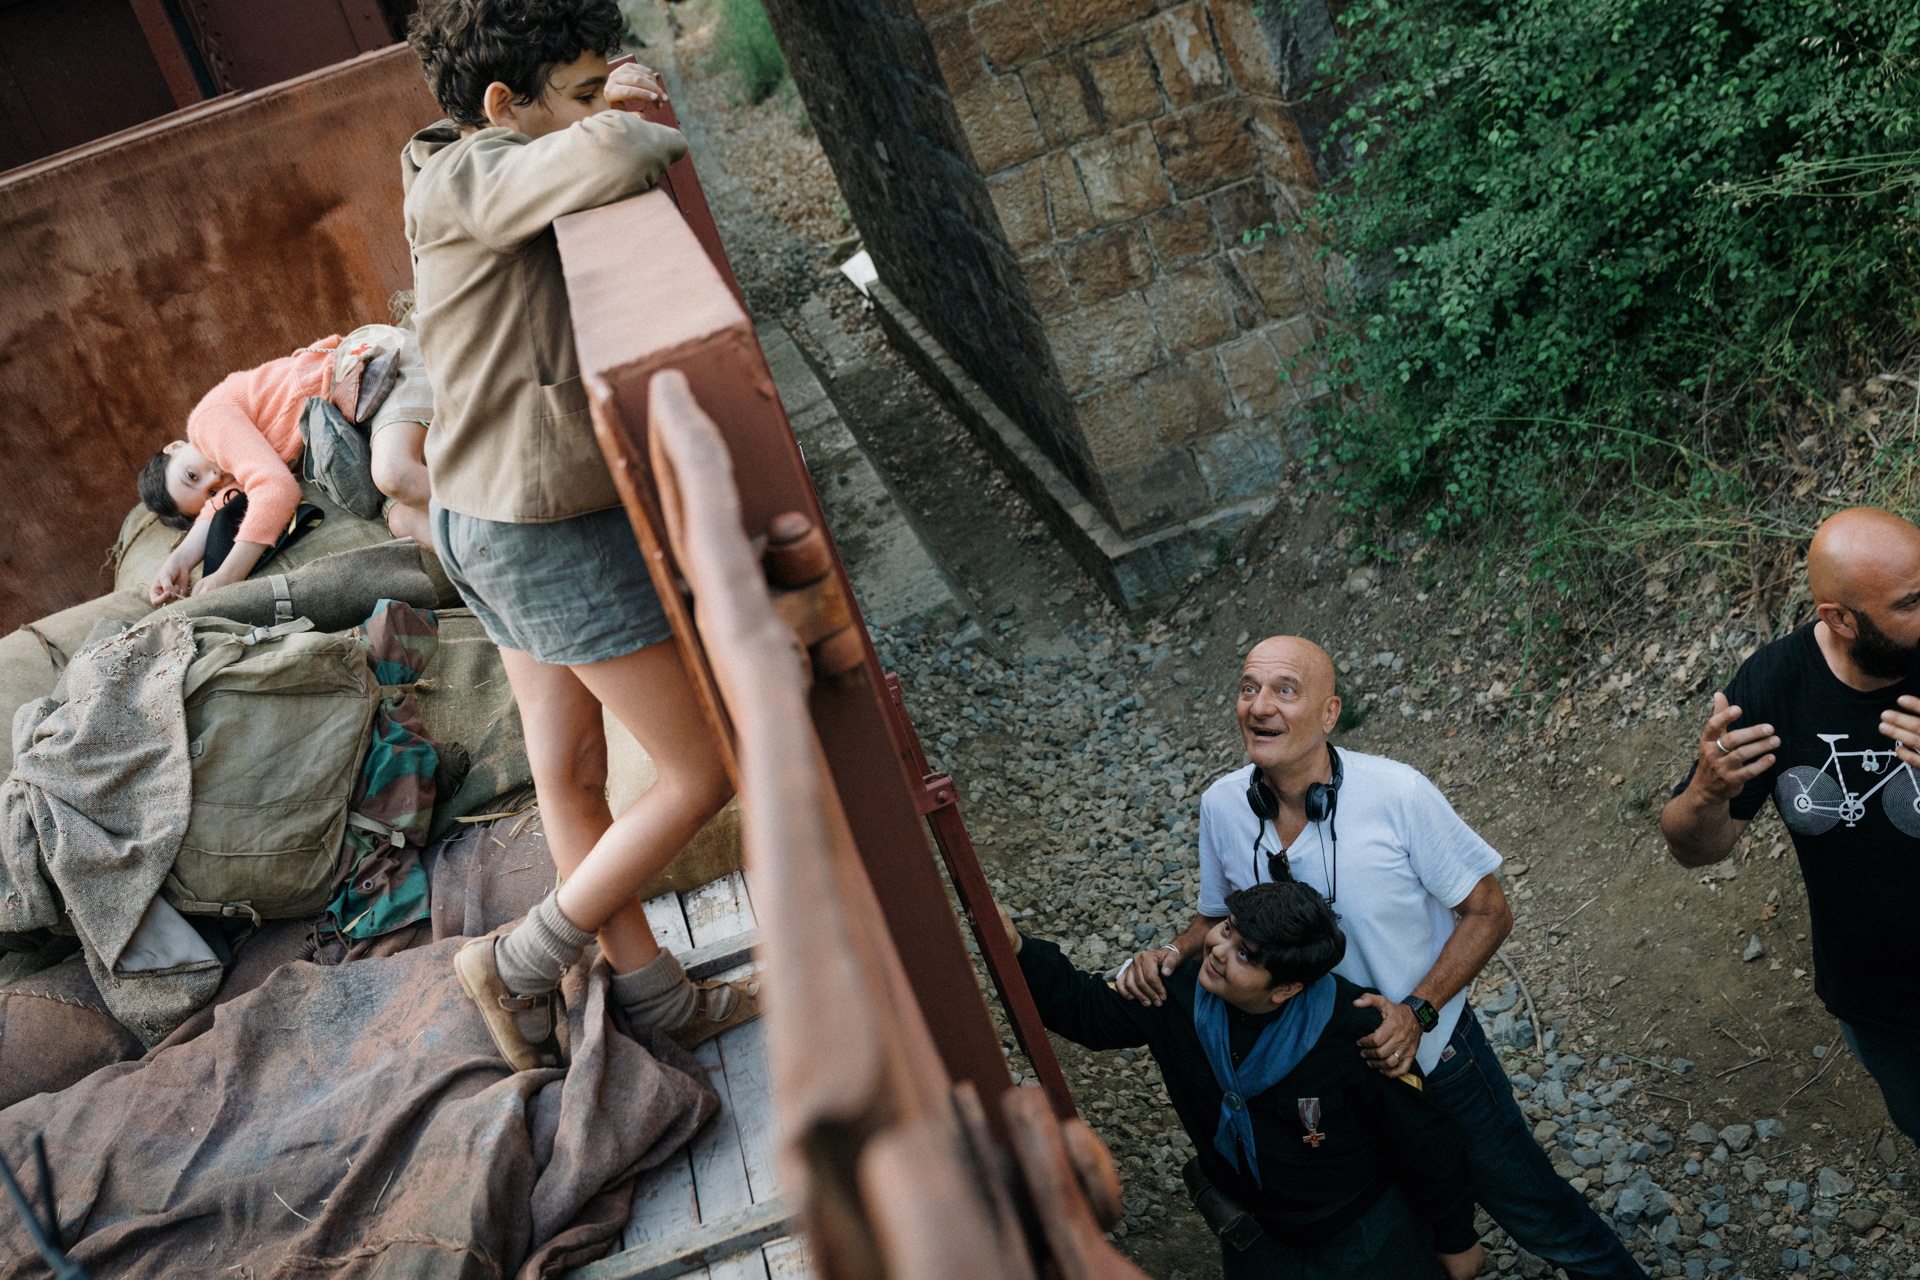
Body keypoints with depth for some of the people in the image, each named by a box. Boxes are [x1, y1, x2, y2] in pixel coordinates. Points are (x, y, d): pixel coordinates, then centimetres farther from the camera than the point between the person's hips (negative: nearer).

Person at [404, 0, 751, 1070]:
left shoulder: (480, 169, 7)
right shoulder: (467, 180, -22)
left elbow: (578, 159, 22)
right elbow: (611, 158, -40)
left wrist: (615, 107, -1)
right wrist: (653, 135, -17)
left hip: (497, 524, 10)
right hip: (550, 533, -10)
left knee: (570, 773, 17)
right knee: (706, 770, 1)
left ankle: (657, 997, 33)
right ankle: (524, 966, 13)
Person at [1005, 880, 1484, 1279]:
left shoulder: (1357, 1034, -32)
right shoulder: (1179, 992, -20)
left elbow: (1425, 1140, -18)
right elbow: (1086, 1008, -6)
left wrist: (1456, 1239, -4)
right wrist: (1019, 950, -24)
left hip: (1368, 1237, -4)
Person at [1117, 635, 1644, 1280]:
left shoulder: (1398, 793, -24)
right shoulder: (1221, 806, -13)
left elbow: (1488, 913, -14)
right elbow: (1221, 915, 5)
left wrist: (1418, 1011, -25)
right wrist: (1174, 954, -16)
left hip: (1429, 1053, -3)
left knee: (1539, 1219, 14)